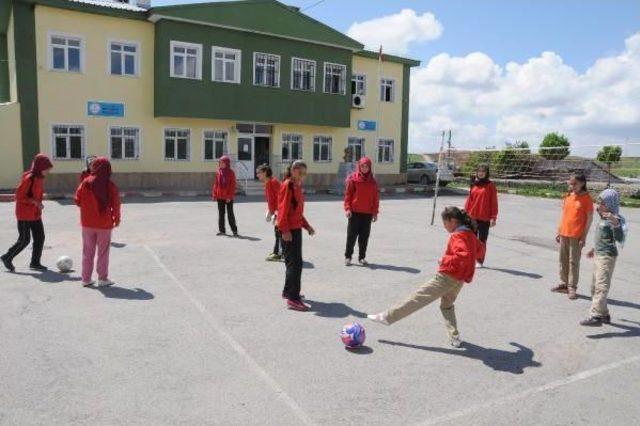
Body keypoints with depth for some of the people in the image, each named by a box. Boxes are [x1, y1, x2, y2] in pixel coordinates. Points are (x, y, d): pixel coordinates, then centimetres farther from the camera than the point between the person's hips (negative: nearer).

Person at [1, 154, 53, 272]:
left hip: (35, 214, 8)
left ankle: (35, 263, 15)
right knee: (24, 240, 0)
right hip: (25, 214, -8)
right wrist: (35, 202, -25)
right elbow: (19, 195, -20)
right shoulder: (29, 178, -19)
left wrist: (38, 204, 10)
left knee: (40, 237, 6)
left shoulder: (39, 178, 5)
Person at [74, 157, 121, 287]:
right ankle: (103, 278, 11)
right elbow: (116, 204, -9)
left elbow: (77, 200, -2)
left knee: (88, 252, 12)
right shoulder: (111, 185, -11)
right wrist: (116, 218, 6)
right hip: (104, 223, -2)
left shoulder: (86, 183, -6)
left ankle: (86, 278, 17)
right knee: (103, 252, 8)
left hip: (87, 223, 2)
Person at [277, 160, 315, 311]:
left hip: (296, 228, 10)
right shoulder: (287, 185, -13)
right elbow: (283, 209, -20)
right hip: (289, 230, -10)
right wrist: (285, 230, -24)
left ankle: (288, 291, 30)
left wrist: (306, 225, 16)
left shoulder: (297, 186, 15)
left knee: (293, 262, 17)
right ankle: (293, 299, -8)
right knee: (295, 263, -10)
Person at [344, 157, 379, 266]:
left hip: (368, 213, 3)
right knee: (352, 235, 2)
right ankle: (348, 256, 12)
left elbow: (376, 198, 10)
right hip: (354, 212, -3)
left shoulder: (373, 181, 8)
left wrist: (375, 212, 6)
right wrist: (347, 208, -11)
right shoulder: (353, 179, -1)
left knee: (364, 236, 7)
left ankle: (362, 257, 17)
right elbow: (347, 194, -2)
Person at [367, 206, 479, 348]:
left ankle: (387, 317, 2)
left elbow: (465, 255, -34)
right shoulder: (470, 233, 8)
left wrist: (446, 260, -24)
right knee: (447, 305, 27)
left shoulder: (457, 236, -19)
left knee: (418, 298, -4)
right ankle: (455, 337, 20)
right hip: (461, 279, 9)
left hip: (447, 277, -8)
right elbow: (479, 248, 26)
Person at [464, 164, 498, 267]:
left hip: (485, 218, -3)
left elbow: (494, 202, -5)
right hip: (472, 216, 4)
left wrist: (493, 217, -9)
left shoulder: (490, 185, -4)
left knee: (482, 240, 4)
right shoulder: (474, 184, 8)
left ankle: (480, 261, 14)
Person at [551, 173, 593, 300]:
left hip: (576, 235, -6)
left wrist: (584, 236, -11)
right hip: (564, 233, 6)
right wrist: (559, 231, 13)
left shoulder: (586, 198, -8)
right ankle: (564, 284, 23)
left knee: (574, 261, -1)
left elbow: (590, 218, -8)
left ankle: (572, 288, 5)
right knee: (563, 260, 12)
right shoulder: (568, 196, 9)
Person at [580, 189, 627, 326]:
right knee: (594, 287, 17)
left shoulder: (615, 219, -15)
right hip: (598, 255, 10)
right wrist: (595, 249, 33)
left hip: (607, 257, -10)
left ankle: (596, 316, -22)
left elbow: (620, 239, -29)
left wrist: (615, 222, -43)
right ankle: (604, 314, 29)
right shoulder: (603, 218, 11)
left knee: (601, 286, -17)